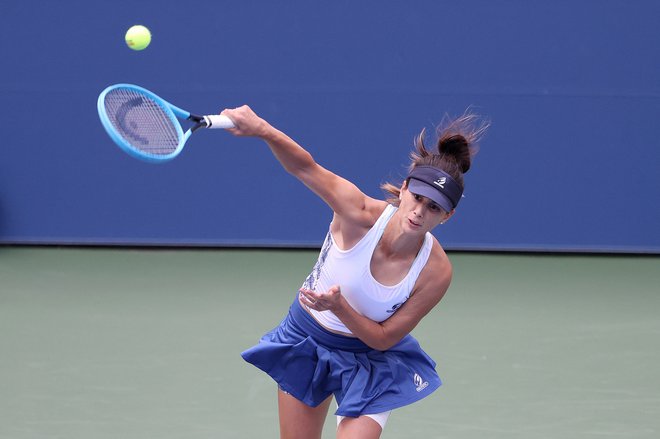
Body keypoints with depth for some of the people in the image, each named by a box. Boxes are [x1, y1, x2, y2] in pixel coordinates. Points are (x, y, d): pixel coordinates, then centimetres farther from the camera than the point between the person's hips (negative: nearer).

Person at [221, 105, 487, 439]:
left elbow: (383, 338, -20)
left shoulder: (436, 272, -27)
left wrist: (339, 306, -37)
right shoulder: (362, 215, -29)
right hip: (305, 339, 1)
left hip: (371, 358, -1)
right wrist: (262, 129, -53)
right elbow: (305, 167, -34)